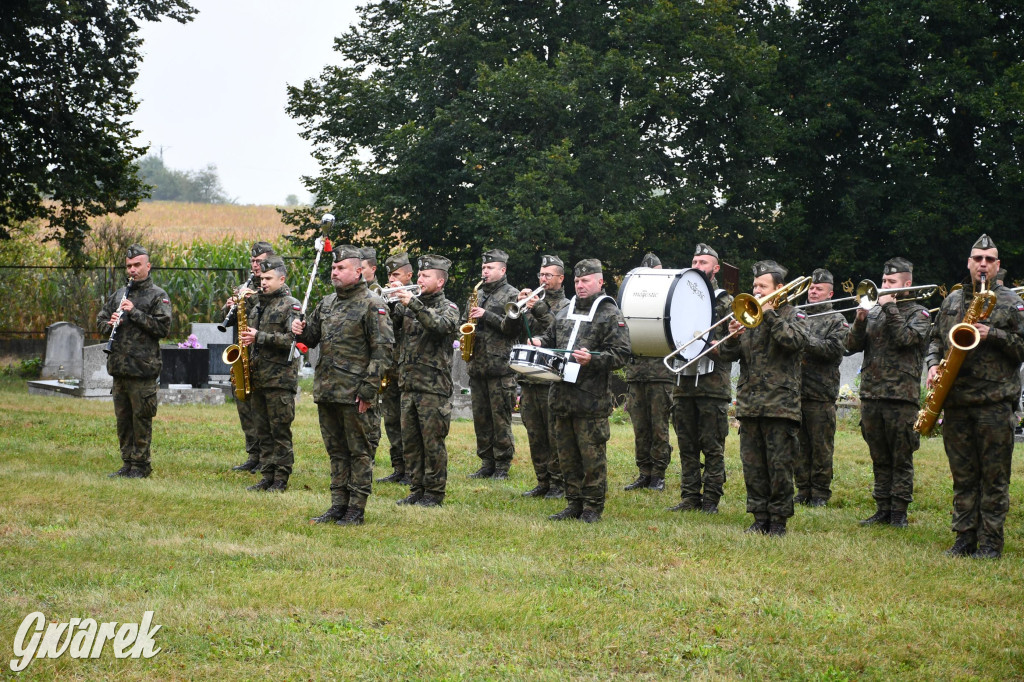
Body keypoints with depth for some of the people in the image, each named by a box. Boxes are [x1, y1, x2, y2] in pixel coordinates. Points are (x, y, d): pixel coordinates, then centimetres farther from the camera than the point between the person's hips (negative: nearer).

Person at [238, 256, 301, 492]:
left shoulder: (291, 306, -6)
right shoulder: (259, 305, 18)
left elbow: (292, 339, -17)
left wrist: (260, 337, -19)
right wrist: (245, 339, 9)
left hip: (280, 378, -7)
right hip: (257, 378, 8)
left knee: (280, 432, -5)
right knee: (263, 432, 10)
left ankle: (281, 480, 0)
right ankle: (267, 477, 15)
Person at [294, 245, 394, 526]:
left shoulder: (371, 305, -8)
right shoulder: (326, 304, 14)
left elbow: (382, 350, -12)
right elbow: (313, 338, 24)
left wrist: (368, 389, -17)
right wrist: (301, 331, -1)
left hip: (354, 394, -7)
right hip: (326, 391, 7)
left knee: (358, 451, 0)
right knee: (336, 450, 13)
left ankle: (356, 510, 3)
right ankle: (338, 505, 19)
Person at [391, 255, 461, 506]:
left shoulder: (448, 308, -1)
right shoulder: (410, 306, 15)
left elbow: (440, 325, -23)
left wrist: (414, 304, -29)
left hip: (434, 386, -6)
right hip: (409, 385, 6)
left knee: (432, 442, -3)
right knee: (410, 443, 9)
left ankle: (434, 493, 4)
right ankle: (416, 491, 17)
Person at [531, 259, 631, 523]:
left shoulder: (611, 315, -3)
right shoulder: (566, 311, 18)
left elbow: (621, 354, -9)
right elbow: (551, 338, 31)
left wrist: (592, 359, -23)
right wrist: (540, 343, 9)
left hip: (591, 399, -7)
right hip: (562, 396, 7)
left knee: (592, 456, -3)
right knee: (567, 454, 11)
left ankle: (592, 508, 5)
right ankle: (574, 504, 20)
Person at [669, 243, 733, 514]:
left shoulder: (725, 302, 2)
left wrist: (719, 348, -20)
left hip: (713, 383, -5)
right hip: (683, 381, 5)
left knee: (712, 446, -2)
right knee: (687, 445, 8)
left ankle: (711, 499, 3)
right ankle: (690, 497, 14)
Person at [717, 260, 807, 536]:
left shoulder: (792, 316, 2)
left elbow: (795, 341, -20)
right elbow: (727, 355, 10)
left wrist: (770, 314, -17)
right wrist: (732, 337, -11)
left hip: (780, 406, -5)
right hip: (749, 406, 5)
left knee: (779, 467, -3)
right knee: (753, 466, 7)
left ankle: (779, 521, 4)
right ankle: (760, 519, 15)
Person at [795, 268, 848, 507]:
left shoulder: (836, 320, 4)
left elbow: (834, 348, -11)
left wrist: (805, 339, -16)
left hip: (821, 394, -4)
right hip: (795, 391, 4)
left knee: (821, 447, -1)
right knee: (799, 445, 7)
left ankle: (820, 493, 6)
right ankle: (803, 491, 15)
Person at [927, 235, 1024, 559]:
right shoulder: (952, 300, 15)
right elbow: (937, 338, 22)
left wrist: (994, 335, -15)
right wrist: (934, 363, 3)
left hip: (995, 402, -4)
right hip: (956, 402, 4)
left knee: (994, 477, -2)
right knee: (963, 475, 8)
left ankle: (990, 543, 3)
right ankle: (965, 538, 14)